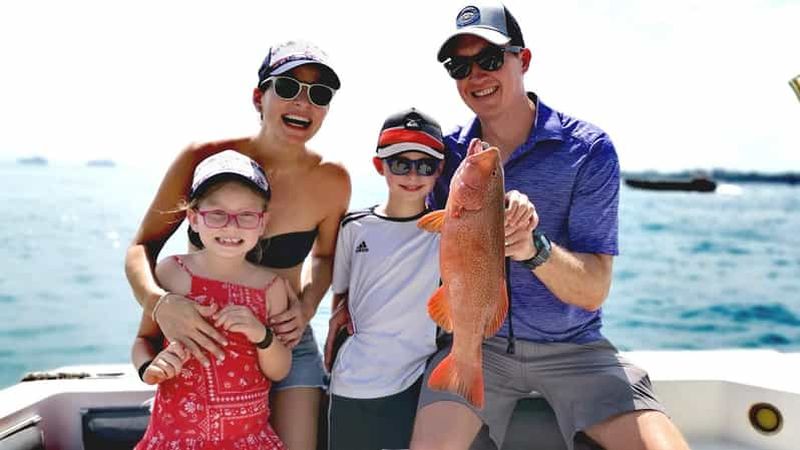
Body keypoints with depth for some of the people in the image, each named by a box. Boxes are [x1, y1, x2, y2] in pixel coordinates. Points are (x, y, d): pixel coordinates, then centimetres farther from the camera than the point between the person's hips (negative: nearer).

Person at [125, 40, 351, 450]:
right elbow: (141, 248, -8)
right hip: (200, 340, 0)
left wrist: (306, 309, -10)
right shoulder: (203, 159, -16)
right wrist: (159, 301, -28)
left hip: (285, 341, 1)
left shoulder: (331, 181, -11)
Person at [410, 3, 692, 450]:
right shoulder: (448, 153, -2)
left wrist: (535, 249, -34)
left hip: (573, 347, -1)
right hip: (475, 342, 1)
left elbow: (593, 291, -14)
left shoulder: (589, 149, -10)